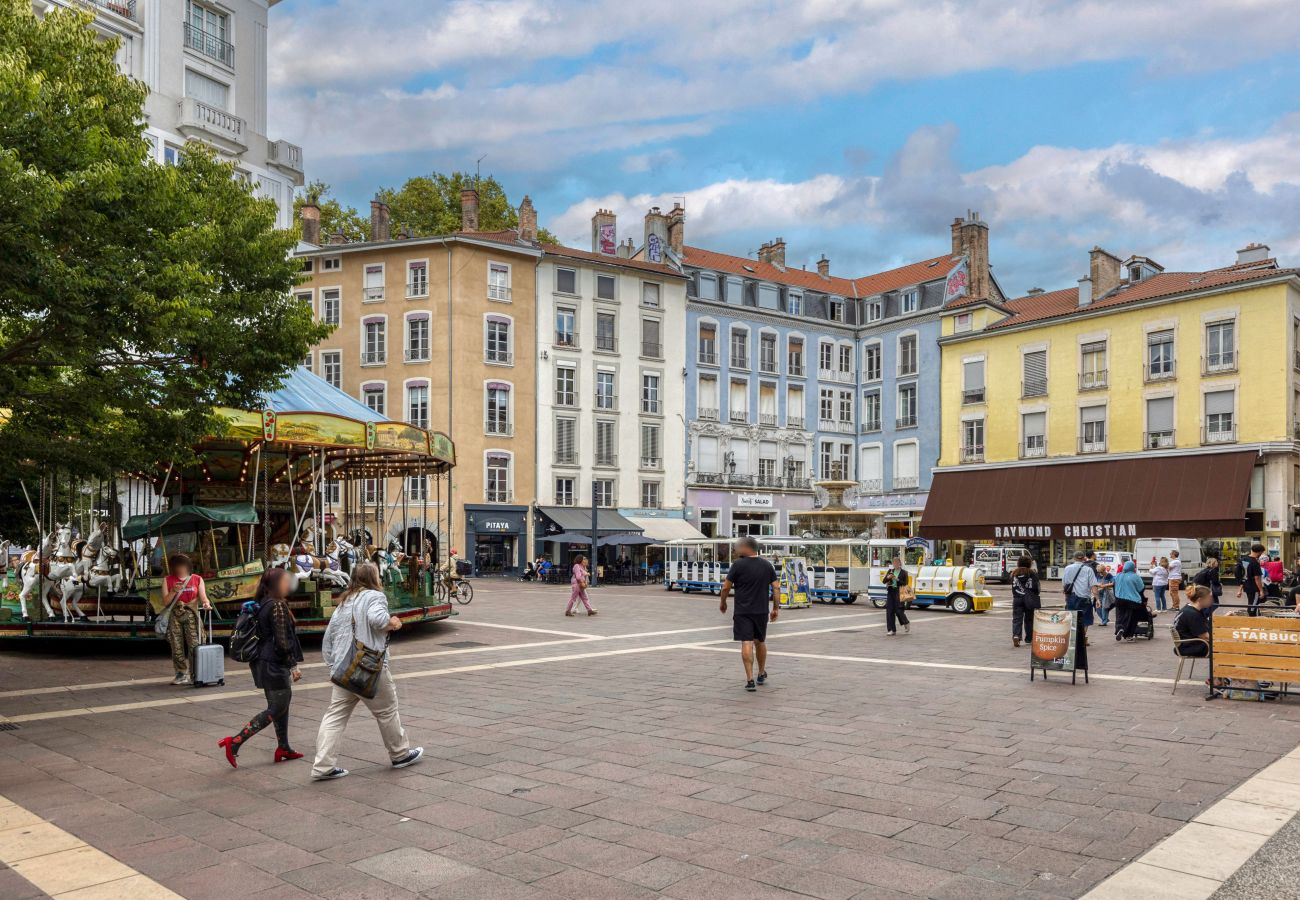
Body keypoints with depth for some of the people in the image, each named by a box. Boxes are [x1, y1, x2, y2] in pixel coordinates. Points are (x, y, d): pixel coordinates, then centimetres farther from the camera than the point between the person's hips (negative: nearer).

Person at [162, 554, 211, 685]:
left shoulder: (197, 579, 9)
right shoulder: (168, 580, 10)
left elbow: (203, 597, 2)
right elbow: (166, 601, 5)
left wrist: (206, 603, -20)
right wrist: (173, 591, -13)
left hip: (191, 615, -1)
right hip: (175, 615, 1)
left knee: (194, 644, -10)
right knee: (177, 646, 1)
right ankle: (182, 674, 11)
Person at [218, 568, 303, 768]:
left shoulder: (262, 604, 10)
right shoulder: (278, 605, -18)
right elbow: (281, 641, -20)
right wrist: (293, 665, -14)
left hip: (264, 661, 10)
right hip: (275, 664, -10)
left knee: (282, 702, 17)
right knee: (277, 709, -3)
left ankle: (283, 748, 24)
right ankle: (235, 742, -7)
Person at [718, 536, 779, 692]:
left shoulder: (738, 565, -8)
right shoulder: (767, 565, 6)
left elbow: (726, 587, -5)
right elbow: (776, 587, 4)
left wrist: (723, 602, 11)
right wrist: (776, 608, 10)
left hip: (742, 612, -4)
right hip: (762, 611, 5)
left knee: (747, 643, -5)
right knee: (760, 642, 19)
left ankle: (750, 680, -11)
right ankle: (762, 675, 33)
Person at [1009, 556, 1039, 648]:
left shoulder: (1014, 574, 2)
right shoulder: (1033, 574, -7)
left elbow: (1013, 588, 6)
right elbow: (1037, 587, -7)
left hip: (1017, 599, 1)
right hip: (1030, 599, -1)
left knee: (1017, 619, -1)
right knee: (1029, 619, 13)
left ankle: (1016, 635, -22)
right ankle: (1029, 638, 21)